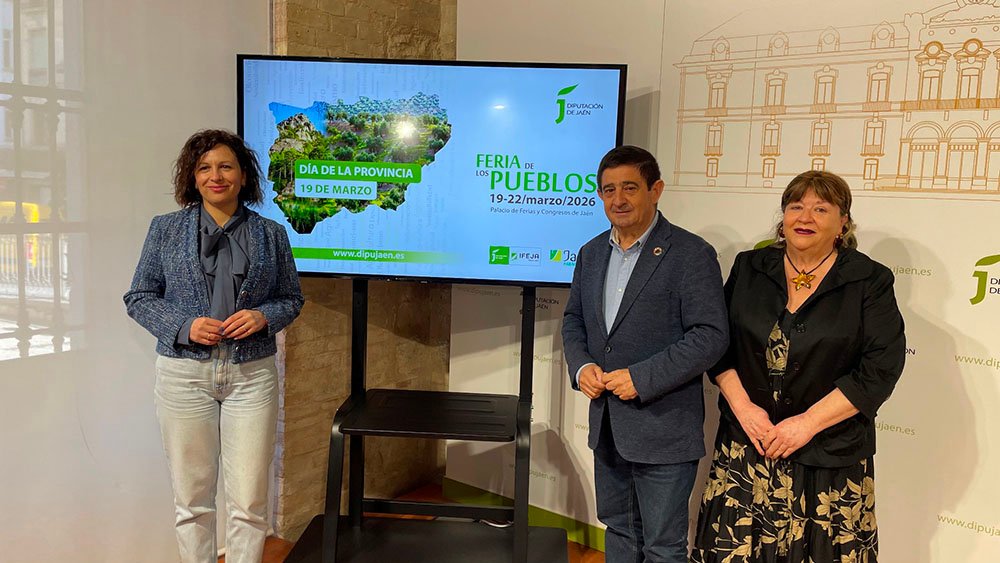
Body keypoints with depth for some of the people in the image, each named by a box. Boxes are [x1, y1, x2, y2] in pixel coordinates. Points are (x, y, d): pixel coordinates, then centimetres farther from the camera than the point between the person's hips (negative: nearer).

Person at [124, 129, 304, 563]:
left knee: (249, 499, 2)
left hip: (252, 375, 0)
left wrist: (264, 316, -10)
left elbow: (291, 298, 12)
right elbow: (139, 298, 6)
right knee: (192, 497, 8)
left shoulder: (271, 234, 6)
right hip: (185, 374, 0)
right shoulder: (165, 229, 5)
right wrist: (184, 325, -12)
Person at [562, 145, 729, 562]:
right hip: (607, 426, 6)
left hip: (663, 429, -6)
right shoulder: (592, 252, 9)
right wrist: (581, 365, -4)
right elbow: (573, 320, 16)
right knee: (617, 530, 21)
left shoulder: (691, 254, -12)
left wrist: (641, 378, -21)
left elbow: (711, 336, -16)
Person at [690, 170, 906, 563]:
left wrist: (808, 422, -14)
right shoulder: (750, 268, 7)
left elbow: (880, 369, -8)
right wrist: (743, 407, -7)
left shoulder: (870, 282, -1)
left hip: (829, 457, -2)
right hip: (744, 447, 2)